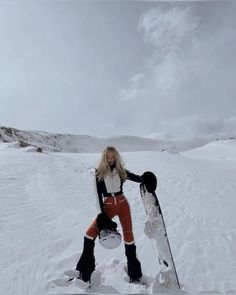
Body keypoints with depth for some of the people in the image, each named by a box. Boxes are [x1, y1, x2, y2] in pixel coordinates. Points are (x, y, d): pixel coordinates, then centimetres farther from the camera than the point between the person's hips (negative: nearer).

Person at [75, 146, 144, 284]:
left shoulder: (121, 171, 3)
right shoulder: (99, 173, -1)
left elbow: (138, 178, 5)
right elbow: (99, 194, -4)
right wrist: (103, 214, -9)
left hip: (123, 204, 1)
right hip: (108, 206, -1)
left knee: (128, 236, 1)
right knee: (90, 234, -11)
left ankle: (135, 275, 20)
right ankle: (84, 273, 7)